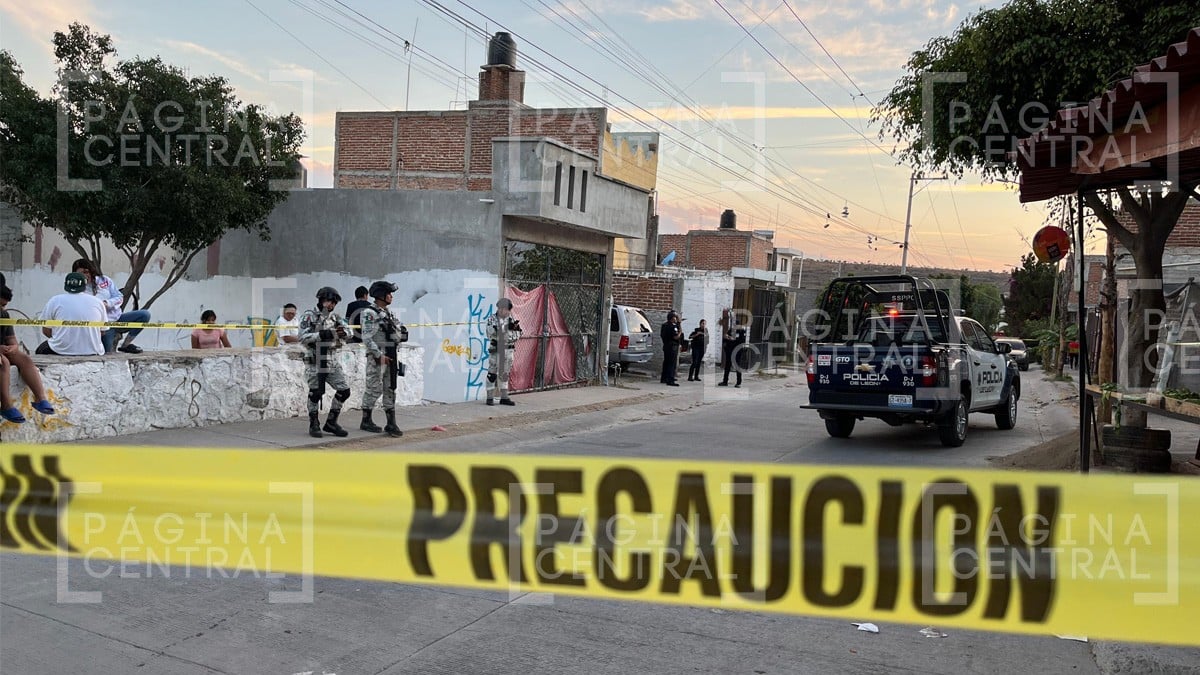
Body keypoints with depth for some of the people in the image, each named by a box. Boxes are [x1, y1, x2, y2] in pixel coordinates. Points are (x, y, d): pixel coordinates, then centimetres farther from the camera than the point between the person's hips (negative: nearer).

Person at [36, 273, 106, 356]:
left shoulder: (54, 301, 1)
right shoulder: (98, 301, 4)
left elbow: (46, 331, 6)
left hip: (62, 350, -1)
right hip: (92, 352, 1)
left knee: (41, 349, 29)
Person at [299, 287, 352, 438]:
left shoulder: (334, 317, 11)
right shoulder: (309, 316, -6)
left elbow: (348, 333, 6)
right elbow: (303, 337, -15)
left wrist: (342, 332, -18)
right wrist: (322, 335, -27)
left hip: (332, 361, 6)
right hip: (315, 362, -6)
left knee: (344, 390, 1)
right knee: (315, 394, -1)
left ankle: (331, 422, 14)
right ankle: (314, 425, 15)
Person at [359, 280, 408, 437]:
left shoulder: (389, 313, 14)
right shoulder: (370, 313, -11)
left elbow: (401, 330, 21)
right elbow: (367, 338, -17)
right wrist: (379, 355, -19)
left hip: (391, 356, 8)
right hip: (377, 356, -8)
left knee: (390, 389, 6)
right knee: (374, 389, -2)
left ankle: (391, 423, 8)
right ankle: (366, 421, 11)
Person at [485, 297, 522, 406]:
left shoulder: (512, 320, 6)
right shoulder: (492, 319, -3)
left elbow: (517, 336, 6)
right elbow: (491, 334, -17)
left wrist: (515, 328, -16)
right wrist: (506, 327, -25)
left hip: (508, 351, 3)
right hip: (495, 350, -3)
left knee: (505, 374, 10)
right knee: (492, 374, -3)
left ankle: (504, 397, 17)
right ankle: (490, 398, 3)